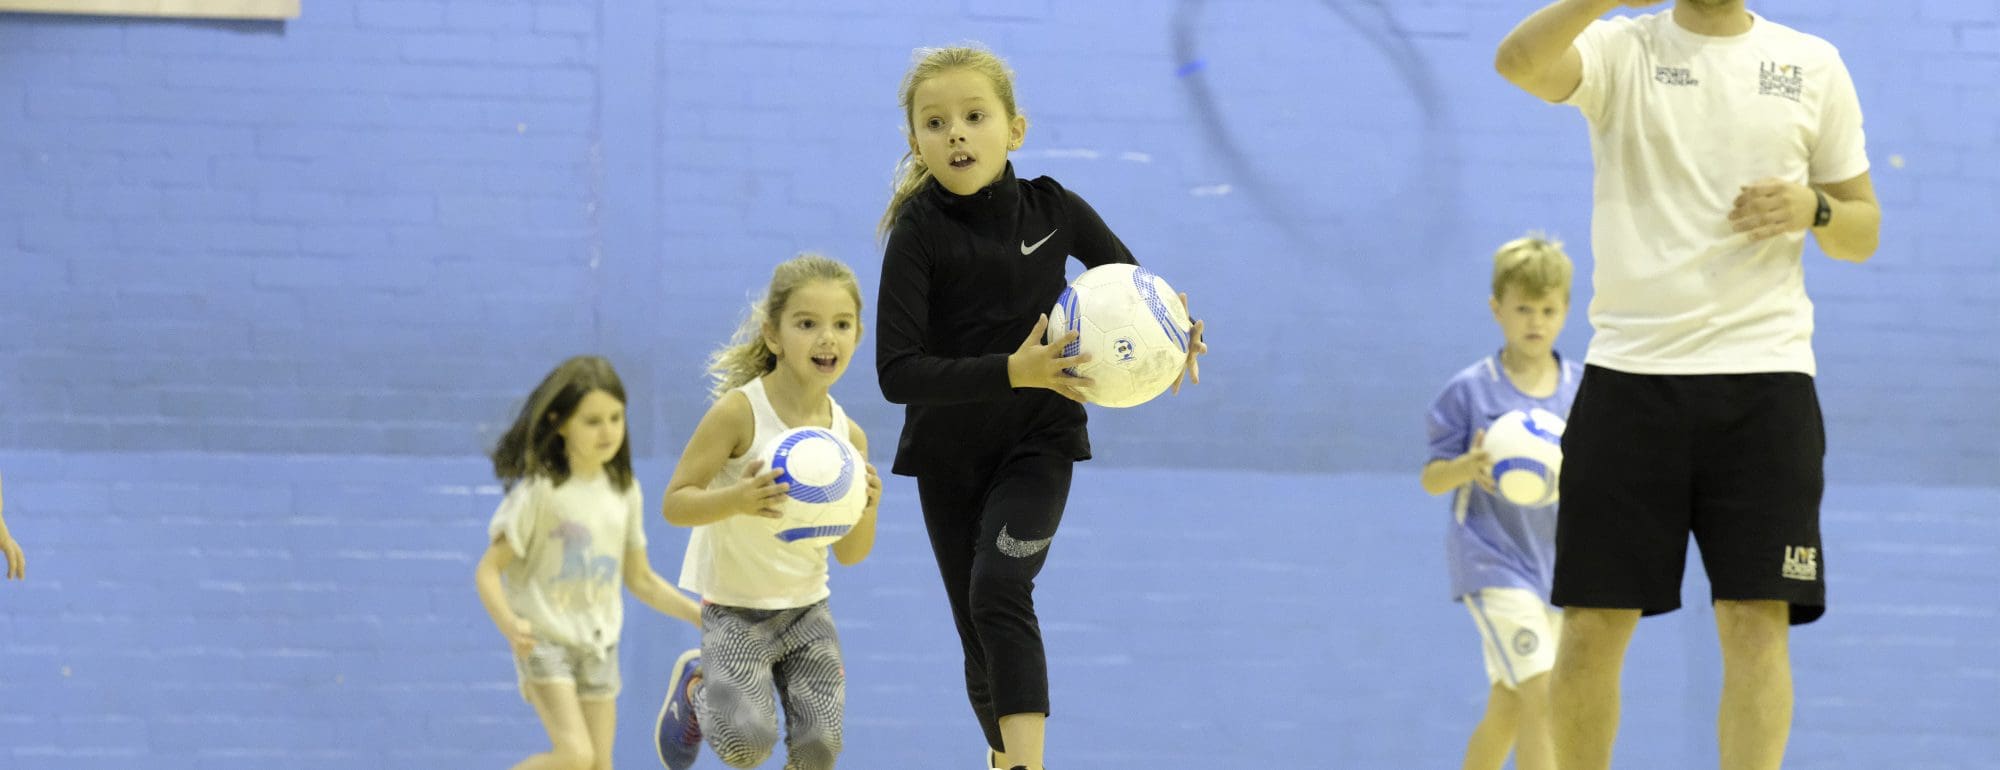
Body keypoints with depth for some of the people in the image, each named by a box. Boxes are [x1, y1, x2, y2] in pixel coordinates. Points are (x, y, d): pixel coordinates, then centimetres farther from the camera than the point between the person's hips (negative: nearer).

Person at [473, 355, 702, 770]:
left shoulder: (624, 490, 7)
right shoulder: (539, 491, -11)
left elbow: (640, 579, 17)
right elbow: (488, 570, -12)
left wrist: (702, 616, 7)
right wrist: (509, 624, -30)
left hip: (600, 646, 6)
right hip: (546, 641, -6)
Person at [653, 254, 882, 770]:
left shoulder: (848, 437, -2)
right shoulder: (739, 412, -18)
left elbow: (850, 555, 5)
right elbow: (674, 504, -17)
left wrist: (866, 507, -16)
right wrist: (737, 499, -35)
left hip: (807, 608, 4)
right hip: (735, 607, -4)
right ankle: (696, 685, 17)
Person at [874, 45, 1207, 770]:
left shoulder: (1053, 210, -9)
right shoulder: (919, 231, -16)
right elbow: (896, 372, -23)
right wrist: (1012, 371, -34)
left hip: (1038, 441, -1)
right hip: (947, 454, 1)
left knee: (998, 588, -24)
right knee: (979, 634, 9)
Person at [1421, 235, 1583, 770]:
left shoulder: (1583, 390, 4)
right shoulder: (1470, 390, -6)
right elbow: (1432, 479, -4)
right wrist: (1469, 466, -25)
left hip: (1558, 562, 5)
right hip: (1493, 562, -5)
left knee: (1508, 707, 14)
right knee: (1540, 693, -20)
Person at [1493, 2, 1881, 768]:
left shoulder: (1813, 66, 10)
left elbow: (1863, 232, 15)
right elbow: (1518, 63, -19)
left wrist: (1812, 209, -8)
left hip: (1765, 372, 1)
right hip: (1629, 373, -1)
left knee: (1757, 622, -7)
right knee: (1593, 623, -1)